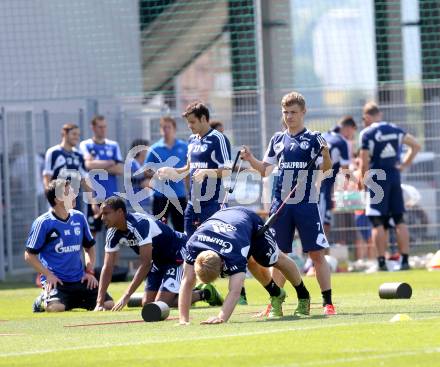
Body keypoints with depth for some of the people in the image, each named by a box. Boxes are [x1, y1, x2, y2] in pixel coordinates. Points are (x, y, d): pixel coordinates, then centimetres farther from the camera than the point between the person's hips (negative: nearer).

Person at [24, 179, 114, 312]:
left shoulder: (79, 218, 7)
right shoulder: (43, 223, -7)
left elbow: (89, 247, 19)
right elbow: (30, 255, -4)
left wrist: (89, 271, 6)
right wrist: (48, 275, -13)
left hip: (79, 279, 5)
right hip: (56, 280, -5)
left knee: (108, 304, -9)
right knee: (56, 308, -34)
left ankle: (73, 301, 16)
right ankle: (42, 301, 4)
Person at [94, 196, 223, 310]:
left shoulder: (139, 224, -32)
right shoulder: (113, 234, -7)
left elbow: (145, 264, -34)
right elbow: (107, 267, -4)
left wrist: (126, 296, -35)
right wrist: (100, 303, -12)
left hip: (178, 254, -9)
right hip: (160, 260, 9)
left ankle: (204, 293, 1)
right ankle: (193, 291, 19)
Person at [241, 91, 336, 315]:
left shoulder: (313, 139, 0)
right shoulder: (277, 140, 12)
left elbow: (325, 169, -7)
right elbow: (265, 170, 18)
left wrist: (326, 156, -28)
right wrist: (251, 159, 0)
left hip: (306, 205, -4)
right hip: (281, 205, 4)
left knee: (316, 253, -6)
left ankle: (328, 302, -4)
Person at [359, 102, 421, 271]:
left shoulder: (367, 134, -10)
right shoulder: (395, 130, 7)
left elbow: (365, 162, -12)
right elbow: (416, 145, 13)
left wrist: (363, 179, 4)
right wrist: (405, 164, 13)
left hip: (377, 178, -5)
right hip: (395, 177, 5)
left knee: (378, 222, -1)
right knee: (399, 219, 8)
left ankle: (381, 261, -4)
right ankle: (405, 259, 5)